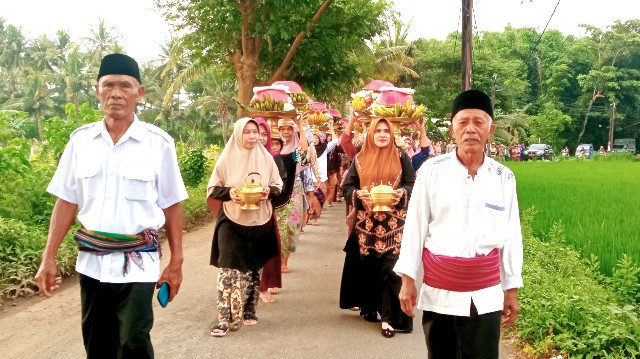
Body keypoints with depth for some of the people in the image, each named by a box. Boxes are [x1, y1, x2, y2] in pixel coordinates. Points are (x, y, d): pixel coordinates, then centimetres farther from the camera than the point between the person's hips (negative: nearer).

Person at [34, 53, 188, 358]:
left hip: (137, 262, -3)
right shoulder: (81, 139, 1)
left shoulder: (158, 142, -7)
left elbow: (171, 206, -2)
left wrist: (176, 263, 0)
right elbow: (66, 201, 5)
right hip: (91, 260, 3)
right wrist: (49, 258, 3)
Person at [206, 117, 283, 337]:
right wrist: (229, 193, -19)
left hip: (259, 221, 3)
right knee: (229, 268, -9)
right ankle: (224, 318, -7)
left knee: (254, 267, 12)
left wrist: (269, 192, -12)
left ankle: (248, 310, 27)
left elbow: (278, 184, 9)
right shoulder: (227, 159, -4)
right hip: (232, 221, -3)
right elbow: (213, 188, 0)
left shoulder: (266, 158, 2)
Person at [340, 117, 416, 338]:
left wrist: (403, 193, -16)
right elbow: (347, 187, 6)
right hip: (366, 221, 2)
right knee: (367, 264, 8)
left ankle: (390, 316, -5)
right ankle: (369, 306, 27)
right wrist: (358, 194, -14)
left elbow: (412, 184, 4)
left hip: (393, 222, -2)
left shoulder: (401, 157, 3)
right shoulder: (360, 159, 6)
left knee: (391, 266, -9)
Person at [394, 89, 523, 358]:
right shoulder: (432, 170, -7)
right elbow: (415, 226, -2)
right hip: (438, 293, -1)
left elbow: (511, 235, 4)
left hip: (485, 296, 1)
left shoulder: (504, 177, -1)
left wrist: (512, 289, 7)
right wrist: (407, 279, -2)